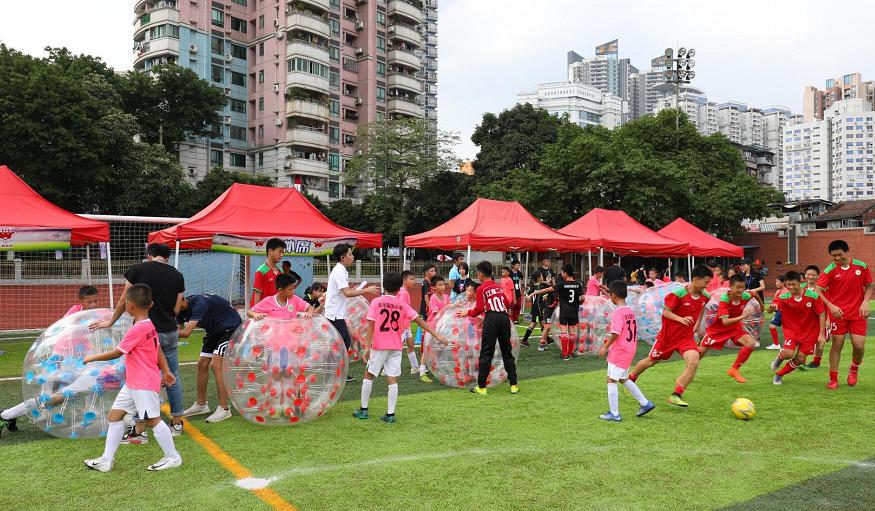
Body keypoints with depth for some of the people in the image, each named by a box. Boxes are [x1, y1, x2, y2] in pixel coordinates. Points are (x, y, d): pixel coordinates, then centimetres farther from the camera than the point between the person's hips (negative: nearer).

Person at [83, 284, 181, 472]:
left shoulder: (138, 329, -20)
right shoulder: (150, 325, 8)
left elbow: (116, 353, -14)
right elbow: (158, 350, 11)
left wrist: (93, 357, 0)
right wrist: (166, 371, 12)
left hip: (144, 384, -10)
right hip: (133, 383, 10)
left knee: (153, 419, -4)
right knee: (114, 415, 13)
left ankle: (172, 457, 6)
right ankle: (106, 460, 19)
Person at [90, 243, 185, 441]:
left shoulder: (138, 269, -5)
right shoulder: (177, 276, 3)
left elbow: (123, 302, 1)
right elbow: (176, 309, 3)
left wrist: (110, 322, 15)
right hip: (169, 333, 3)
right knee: (172, 378, 15)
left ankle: (139, 431, 11)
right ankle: (177, 423, 24)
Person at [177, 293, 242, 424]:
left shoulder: (199, 304, -32)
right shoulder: (183, 310, -4)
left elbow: (186, 332, -39)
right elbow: (179, 329, 2)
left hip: (230, 327, -10)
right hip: (215, 330, 10)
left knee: (215, 365, -18)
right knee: (202, 364, 8)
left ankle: (224, 408, -12)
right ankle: (201, 405, 22)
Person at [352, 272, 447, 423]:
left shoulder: (376, 302, -5)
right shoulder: (402, 304, 2)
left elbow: (371, 325, -11)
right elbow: (419, 320, 1)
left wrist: (367, 347, -11)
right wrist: (436, 335, 4)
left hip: (379, 346, -2)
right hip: (396, 347, 2)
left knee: (368, 375, 13)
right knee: (392, 379, 4)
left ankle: (363, 410, 18)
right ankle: (390, 414, 2)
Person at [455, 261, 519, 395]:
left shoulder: (481, 288, 2)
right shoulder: (498, 286, 18)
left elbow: (479, 309, -3)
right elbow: (507, 303, 19)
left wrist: (467, 313, 12)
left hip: (491, 318, -5)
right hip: (504, 317, 5)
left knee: (486, 353, 0)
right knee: (507, 352, 13)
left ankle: (481, 387, 2)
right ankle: (514, 385, 13)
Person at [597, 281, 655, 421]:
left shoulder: (617, 312, -18)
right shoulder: (630, 311, 10)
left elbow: (615, 333, -25)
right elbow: (633, 331, 15)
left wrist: (605, 346, -14)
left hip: (619, 352, -9)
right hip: (629, 350, 9)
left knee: (611, 380, -1)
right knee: (624, 379, 23)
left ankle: (614, 414, 4)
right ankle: (645, 403, 27)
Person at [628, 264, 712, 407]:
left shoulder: (705, 296, -4)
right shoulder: (678, 294, -22)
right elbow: (666, 312, -17)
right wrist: (681, 319, -32)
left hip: (686, 337, 4)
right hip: (668, 335, -4)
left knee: (694, 361, -22)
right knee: (651, 361, 13)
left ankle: (676, 395, -11)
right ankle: (630, 378, 42)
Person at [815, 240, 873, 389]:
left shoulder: (862, 266, -1)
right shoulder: (830, 270, -7)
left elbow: (869, 286, 9)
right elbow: (818, 291, -9)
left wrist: (865, 302, -7)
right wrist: (831, 306, -21)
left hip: (858, 313, 1)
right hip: (838, 313, -1)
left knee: (859, 346, -4)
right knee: (837, 344, 0)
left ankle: (854, 369, 29)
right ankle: (833, 379, 12)